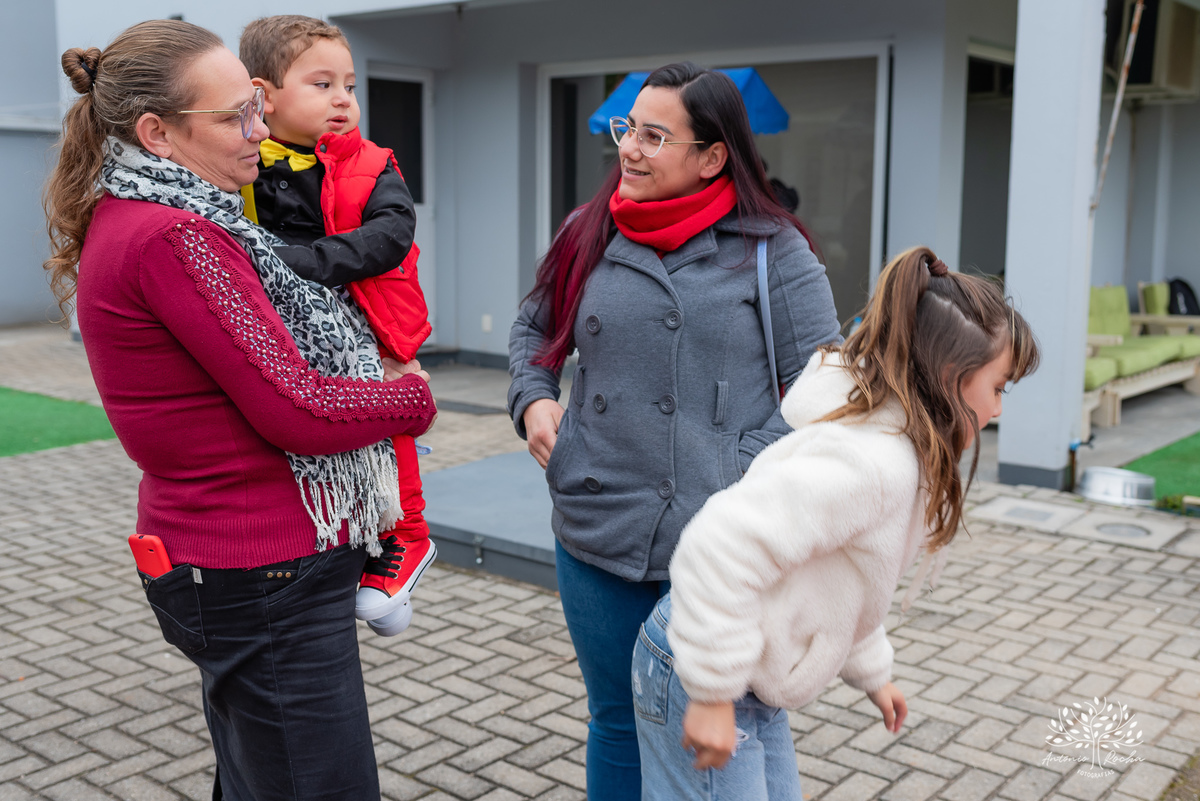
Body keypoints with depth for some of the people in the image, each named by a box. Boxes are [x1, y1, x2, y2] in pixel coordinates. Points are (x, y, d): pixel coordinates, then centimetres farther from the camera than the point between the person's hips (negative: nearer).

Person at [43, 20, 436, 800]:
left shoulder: (124, 218, 10)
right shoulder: (174, 237, -21)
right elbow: (301, 413, -21)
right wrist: (413, 395, -4)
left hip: (217, 556, 11)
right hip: (265, 575, -10)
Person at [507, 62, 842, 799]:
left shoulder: (774, 252, -4)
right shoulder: (589, 237, 6)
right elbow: (535, 329, 22)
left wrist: (749, 472, -14)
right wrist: (534, 398, 4)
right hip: (597, 537, 3)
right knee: (617, 723, 20)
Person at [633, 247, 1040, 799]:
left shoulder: (901, 453, 7)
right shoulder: (871, 463, -27)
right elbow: (721, 546, -35)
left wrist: (872, 674, 29)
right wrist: (713, 692, -28)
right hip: (697, 679, -10)